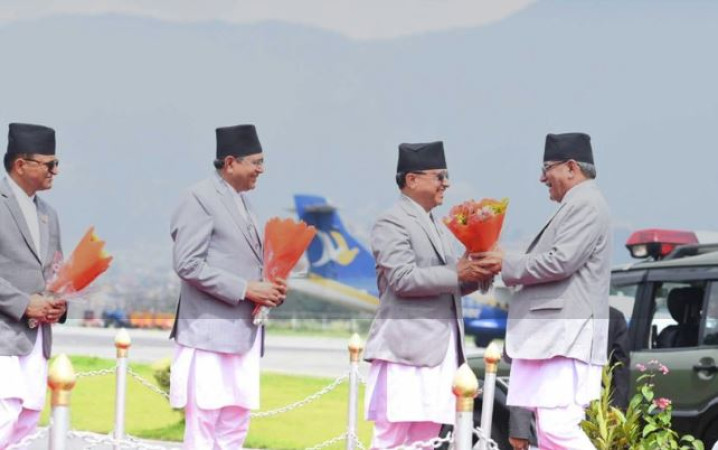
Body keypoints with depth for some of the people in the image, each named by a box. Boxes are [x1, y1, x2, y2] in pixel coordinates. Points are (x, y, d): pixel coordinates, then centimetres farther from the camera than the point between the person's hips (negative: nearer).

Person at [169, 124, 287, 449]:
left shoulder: (242, 201, 17)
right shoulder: (199, 199, -9)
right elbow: (188, 264, -17)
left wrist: (269, 289, 5)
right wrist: (245, 289, -18)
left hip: (243, 333, 9)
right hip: (210, 332, -9)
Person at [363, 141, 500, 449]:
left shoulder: (437, 228, 22)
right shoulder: (392, 223, -5)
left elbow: (452, 285, 21)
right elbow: (402, 279, -16)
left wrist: (478, 274, 1)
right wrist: (457, 273, -17)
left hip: (440, 350, 8)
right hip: (407, 346, -8)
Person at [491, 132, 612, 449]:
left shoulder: (586, 204, -9)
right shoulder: (574, 206, 23)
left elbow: (560, 261, -18)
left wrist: (506, 263, -7)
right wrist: (503, 262, 11)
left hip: (566, 337, -11)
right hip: (553, 337, 11)